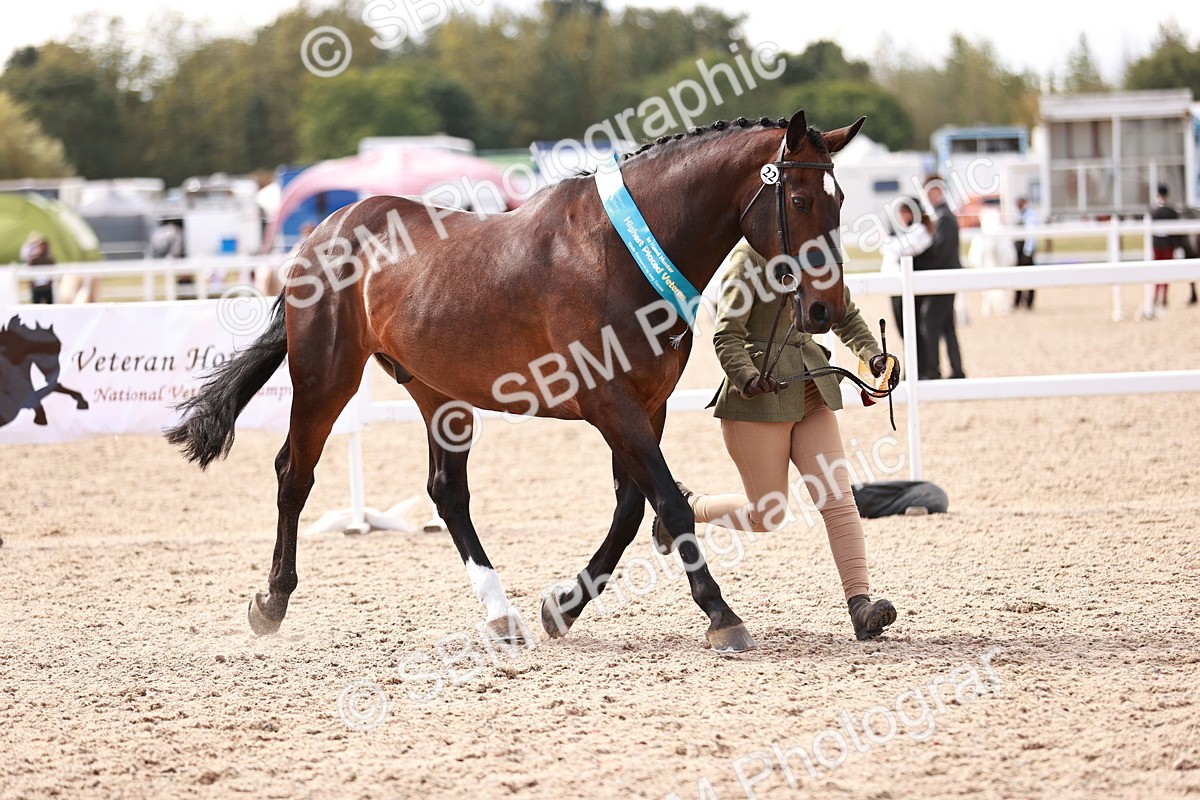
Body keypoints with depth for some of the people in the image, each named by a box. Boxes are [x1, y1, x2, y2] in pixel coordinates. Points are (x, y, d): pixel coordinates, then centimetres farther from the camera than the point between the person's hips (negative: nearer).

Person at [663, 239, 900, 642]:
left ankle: (859, 603, -13)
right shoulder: (750, 254, -10)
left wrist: (873, 355, 5)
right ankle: (682, 506, 27)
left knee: (838, 498, -9)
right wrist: (747, 378, -29)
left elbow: (846, 317, 22)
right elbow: (727, 334, -14)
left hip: (811, 395, 6)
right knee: (767, 515, 2)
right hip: (759, 397, -6)